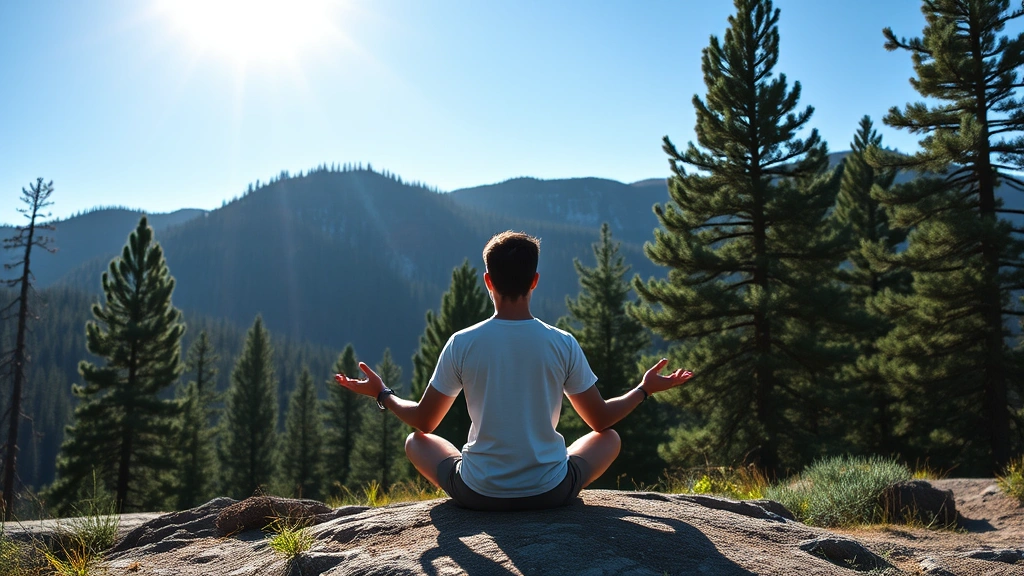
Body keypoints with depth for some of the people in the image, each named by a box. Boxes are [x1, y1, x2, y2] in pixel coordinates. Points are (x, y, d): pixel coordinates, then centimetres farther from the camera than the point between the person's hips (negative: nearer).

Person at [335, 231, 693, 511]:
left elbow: (423, 422, 1)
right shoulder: (563, 344, -9)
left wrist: (382, 395, 20)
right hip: (551, 493, 0)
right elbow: (601, 419, 3)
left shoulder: (462, 343, -9)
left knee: (415, 442, 26)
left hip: (478, 493, 0)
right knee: (610, 438, 26)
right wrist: (644, 389, 20)